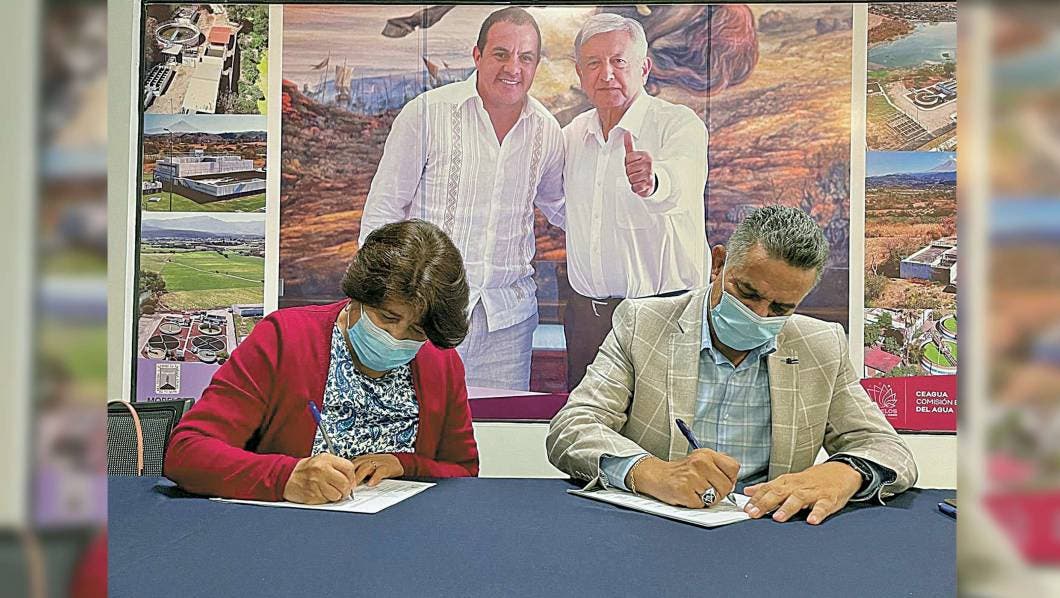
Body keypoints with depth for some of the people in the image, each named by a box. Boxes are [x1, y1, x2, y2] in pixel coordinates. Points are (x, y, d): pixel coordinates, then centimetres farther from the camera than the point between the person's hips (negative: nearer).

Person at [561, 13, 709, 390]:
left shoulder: (679, 124, -8)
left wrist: (651, 181, -53)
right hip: (584, 312, 5)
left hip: (664, 313, -5)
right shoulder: (573, 134, 10)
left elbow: (681, 183, -32)